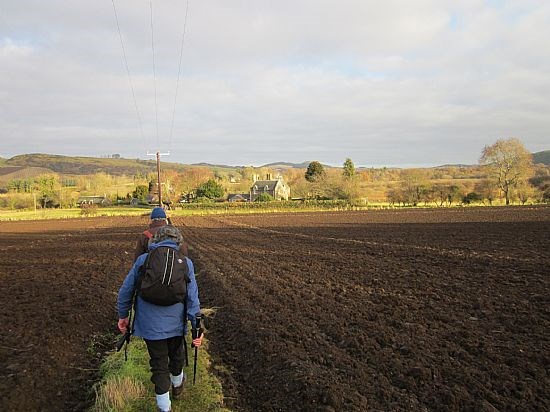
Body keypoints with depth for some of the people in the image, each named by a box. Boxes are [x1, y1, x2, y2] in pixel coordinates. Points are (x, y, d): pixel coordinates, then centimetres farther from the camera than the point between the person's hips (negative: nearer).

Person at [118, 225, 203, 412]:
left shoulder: (143, 260, -5)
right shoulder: (185, 263, -6)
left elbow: (126, 290, -1)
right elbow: (192, 296, -8)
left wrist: (123, 315, 11)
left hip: (150, 324, -1)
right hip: (175, 323, 1)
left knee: (159, 364, 12)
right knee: (176, 356, 27)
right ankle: (177, 386, 53)